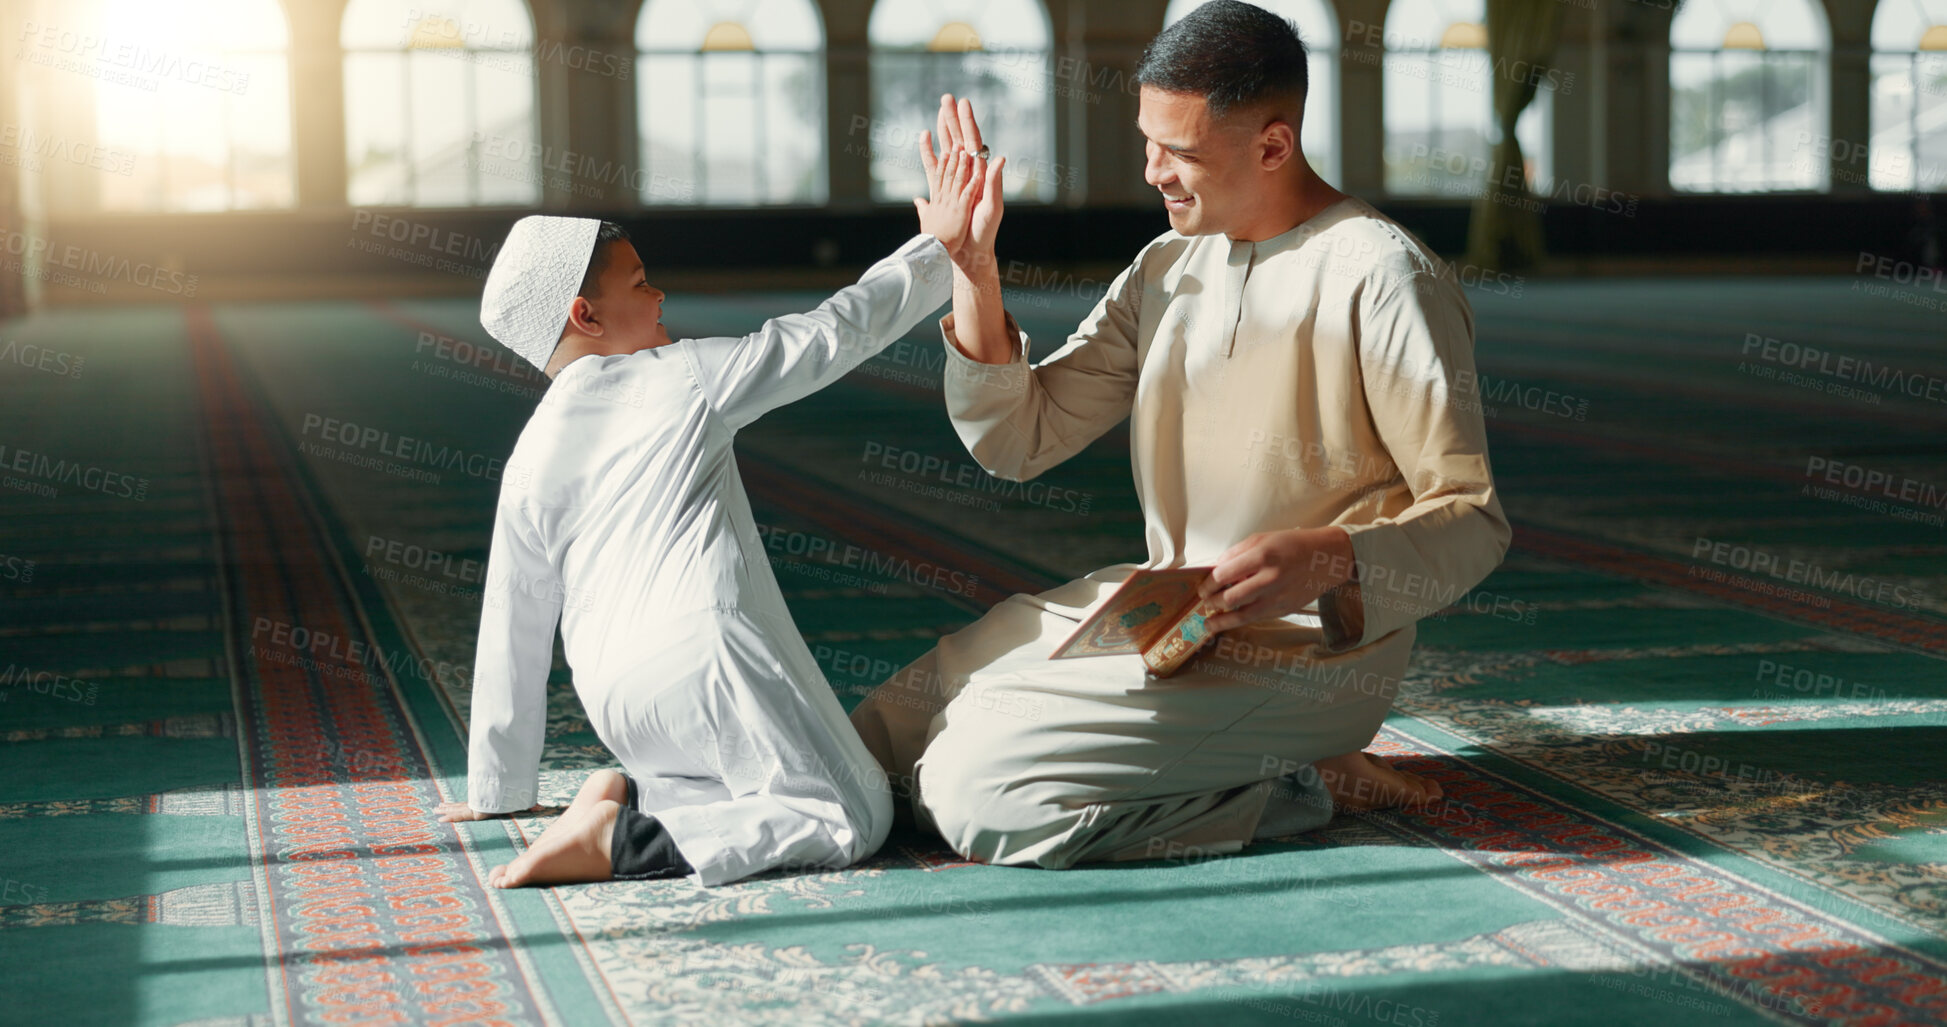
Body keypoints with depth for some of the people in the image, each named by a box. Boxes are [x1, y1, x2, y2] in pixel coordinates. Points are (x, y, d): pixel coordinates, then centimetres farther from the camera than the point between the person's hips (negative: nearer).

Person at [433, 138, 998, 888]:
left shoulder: (529, 461, 16)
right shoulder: (685, 376, 5)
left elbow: (514, 629, 18)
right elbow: (833, 334, 9)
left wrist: (497, 789, 26)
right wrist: (937, 248, 20)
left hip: (615, 702, 7)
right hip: (704, 650, -6)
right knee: (854, 816, -5)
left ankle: (630, 796, -4)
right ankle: (621, 843, -20)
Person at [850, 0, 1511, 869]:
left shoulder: (1382, 278, -15)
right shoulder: (1168, 268, 9)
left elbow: (1471, 520, -15)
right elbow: (1015, 440, 7)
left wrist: (1330, 561, -34)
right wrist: (973, 266, -4)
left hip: (1301, 648, -8)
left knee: (975, 795, -20)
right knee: (873, 736, 3)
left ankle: (1303, 788, -5)